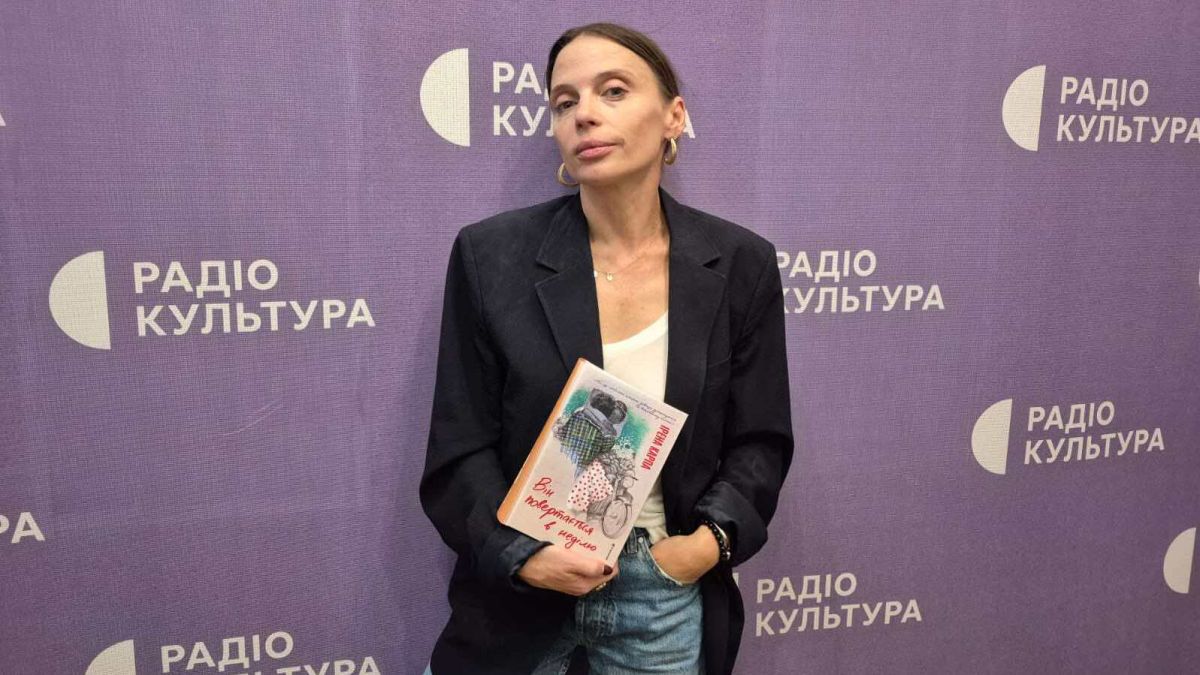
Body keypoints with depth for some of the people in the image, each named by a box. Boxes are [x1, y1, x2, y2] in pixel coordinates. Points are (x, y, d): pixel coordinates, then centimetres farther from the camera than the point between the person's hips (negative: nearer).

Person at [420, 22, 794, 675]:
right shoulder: (490, 254, -8)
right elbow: (460, 449, -6)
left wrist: (712, 539, -13)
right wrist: (521, 553, -19)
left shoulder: (740, 264, -5)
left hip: (670, 593, 1)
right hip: (518, 592, -1)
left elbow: (759, 441, 1)